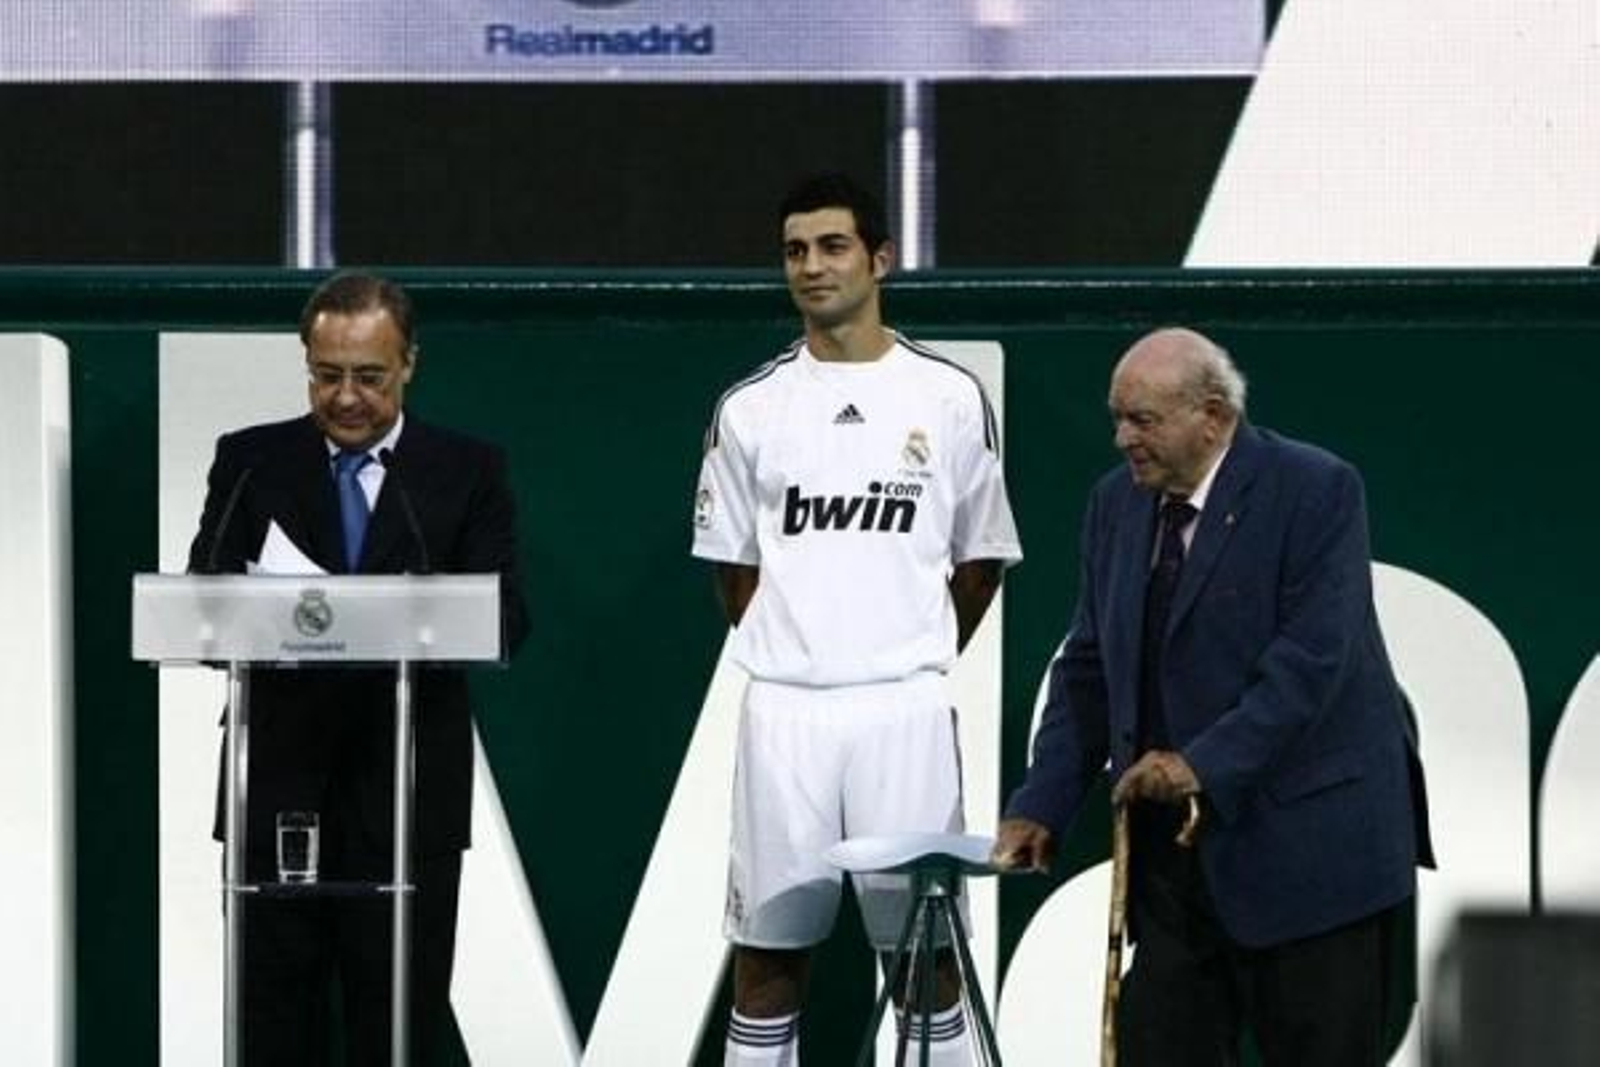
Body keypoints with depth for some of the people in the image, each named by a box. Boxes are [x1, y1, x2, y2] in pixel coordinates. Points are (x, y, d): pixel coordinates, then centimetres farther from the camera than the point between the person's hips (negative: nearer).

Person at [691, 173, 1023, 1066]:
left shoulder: (949, 398, 2)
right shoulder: (752, 409, 5)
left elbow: (981, 558, 10)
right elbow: (732, 561, 14)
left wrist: (918, 661, 10)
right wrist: (789, 651, 9)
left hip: (906, 711, -1)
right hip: (785, 713, 1)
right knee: (769, 943, 4)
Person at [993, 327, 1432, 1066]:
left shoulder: (1315, 491, -11)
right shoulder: (1117, 503, 10)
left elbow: (1311, 661, -18)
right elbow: (1088, 668, 12)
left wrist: (1204, 764, -24)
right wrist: (1041, 809, 2)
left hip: (1305, 841, -6)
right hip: (1176, 854, 6)